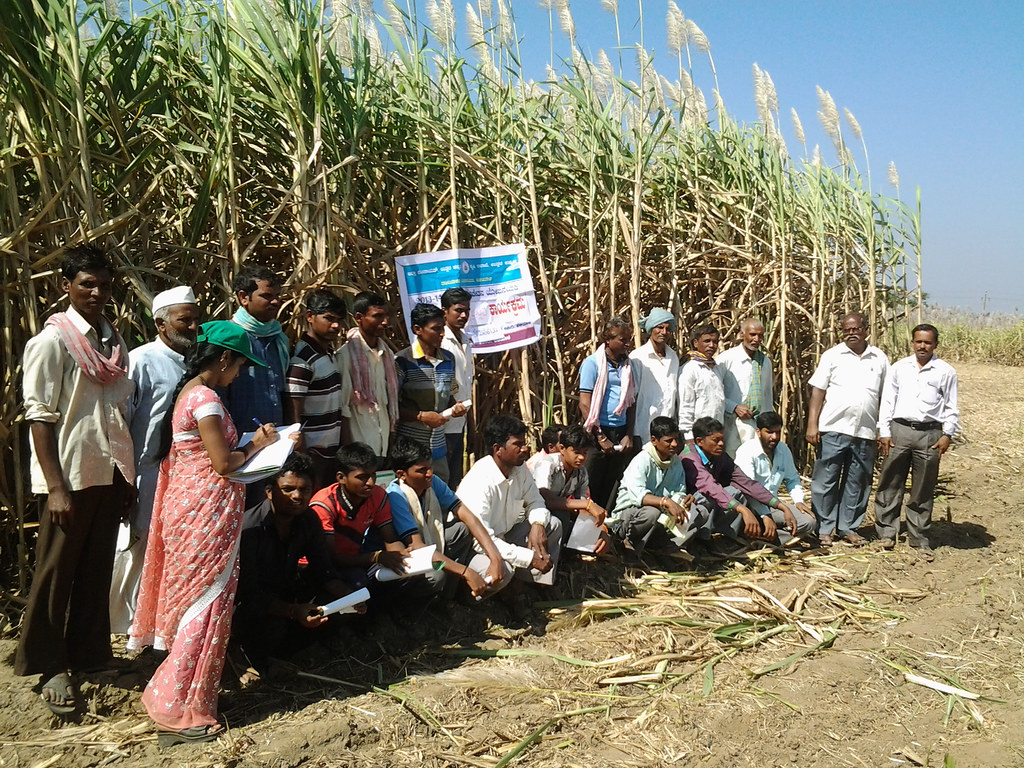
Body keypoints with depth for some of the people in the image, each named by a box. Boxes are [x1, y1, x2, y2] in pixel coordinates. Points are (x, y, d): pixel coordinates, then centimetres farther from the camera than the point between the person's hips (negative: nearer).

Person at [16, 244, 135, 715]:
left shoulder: (113, 340, 9)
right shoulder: (52, 342, -10)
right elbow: (39, 417, -12)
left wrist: (127, 476, 13)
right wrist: (56, 487, -16)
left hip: (109, 472, 6)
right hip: (72, 476, -6)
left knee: (97, 568, 14)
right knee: (56, 572, 7)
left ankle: (90, 651, 28)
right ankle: (51, 667, 21)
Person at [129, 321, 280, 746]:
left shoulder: (187, 392, 12)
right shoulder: (205, 398, -18)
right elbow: (223, 463, -18)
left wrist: (250, 441, 7)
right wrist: (257, 444, -2)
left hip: (188, 504, 10)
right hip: (207, 509, -10)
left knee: (194, 599, 18)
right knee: (206, 603, 0)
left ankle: (182, 699, 32)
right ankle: (178, 710, 10)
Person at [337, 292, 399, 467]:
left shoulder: (387, 353, 11)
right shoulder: (346, 354, -10)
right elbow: (342, 406, -11)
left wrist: (392, 443, 12)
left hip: (383, 446, 6)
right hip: (360, 445, -6)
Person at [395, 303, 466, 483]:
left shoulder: (448, 359, 11)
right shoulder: (402, 361, -10)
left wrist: (455, 407, 2)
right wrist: (421, 416, -16)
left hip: (438, 447, 6)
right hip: (408, 448, -6)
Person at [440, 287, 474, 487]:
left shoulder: (466, 341, 14)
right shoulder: (439, 342, -12)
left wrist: (471, 425, 19)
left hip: (459, 424, 8)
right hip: (442, 425, -8)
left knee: (455, 480, 14)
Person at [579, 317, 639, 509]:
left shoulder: (630, 365, 10)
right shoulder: (592, 363, -6)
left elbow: (631, 403, 14)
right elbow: (585, 404, -9)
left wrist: (629, 435, 4)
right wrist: (601, 437, -10)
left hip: (621, 433, 5)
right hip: (598, 432, -5)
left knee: (610, 487, 10)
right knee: (592, 488, 2)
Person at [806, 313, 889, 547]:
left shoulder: (880, 358, 10)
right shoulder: (832, 356, 3)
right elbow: (818, 391, -1)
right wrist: (812, 424, -9)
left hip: (865, 432, 2)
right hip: (833, 430, -2)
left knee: (857, 483, 9)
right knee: (826, 480, 0)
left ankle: (849, 528, 21)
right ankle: (824, 529, 10)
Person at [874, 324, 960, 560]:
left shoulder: (946, 372, 5)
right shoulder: (899, 367, 8)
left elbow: (951, 407, 8)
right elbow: (887, 401, 8)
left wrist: (947, 435, -2)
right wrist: (884, 432, 1)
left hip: (929, 434, -1)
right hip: (899, 429, 1)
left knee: (923, 490, 6)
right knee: (890, 484, 4)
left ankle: (919, 539, 16)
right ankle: (887, 532, 15)